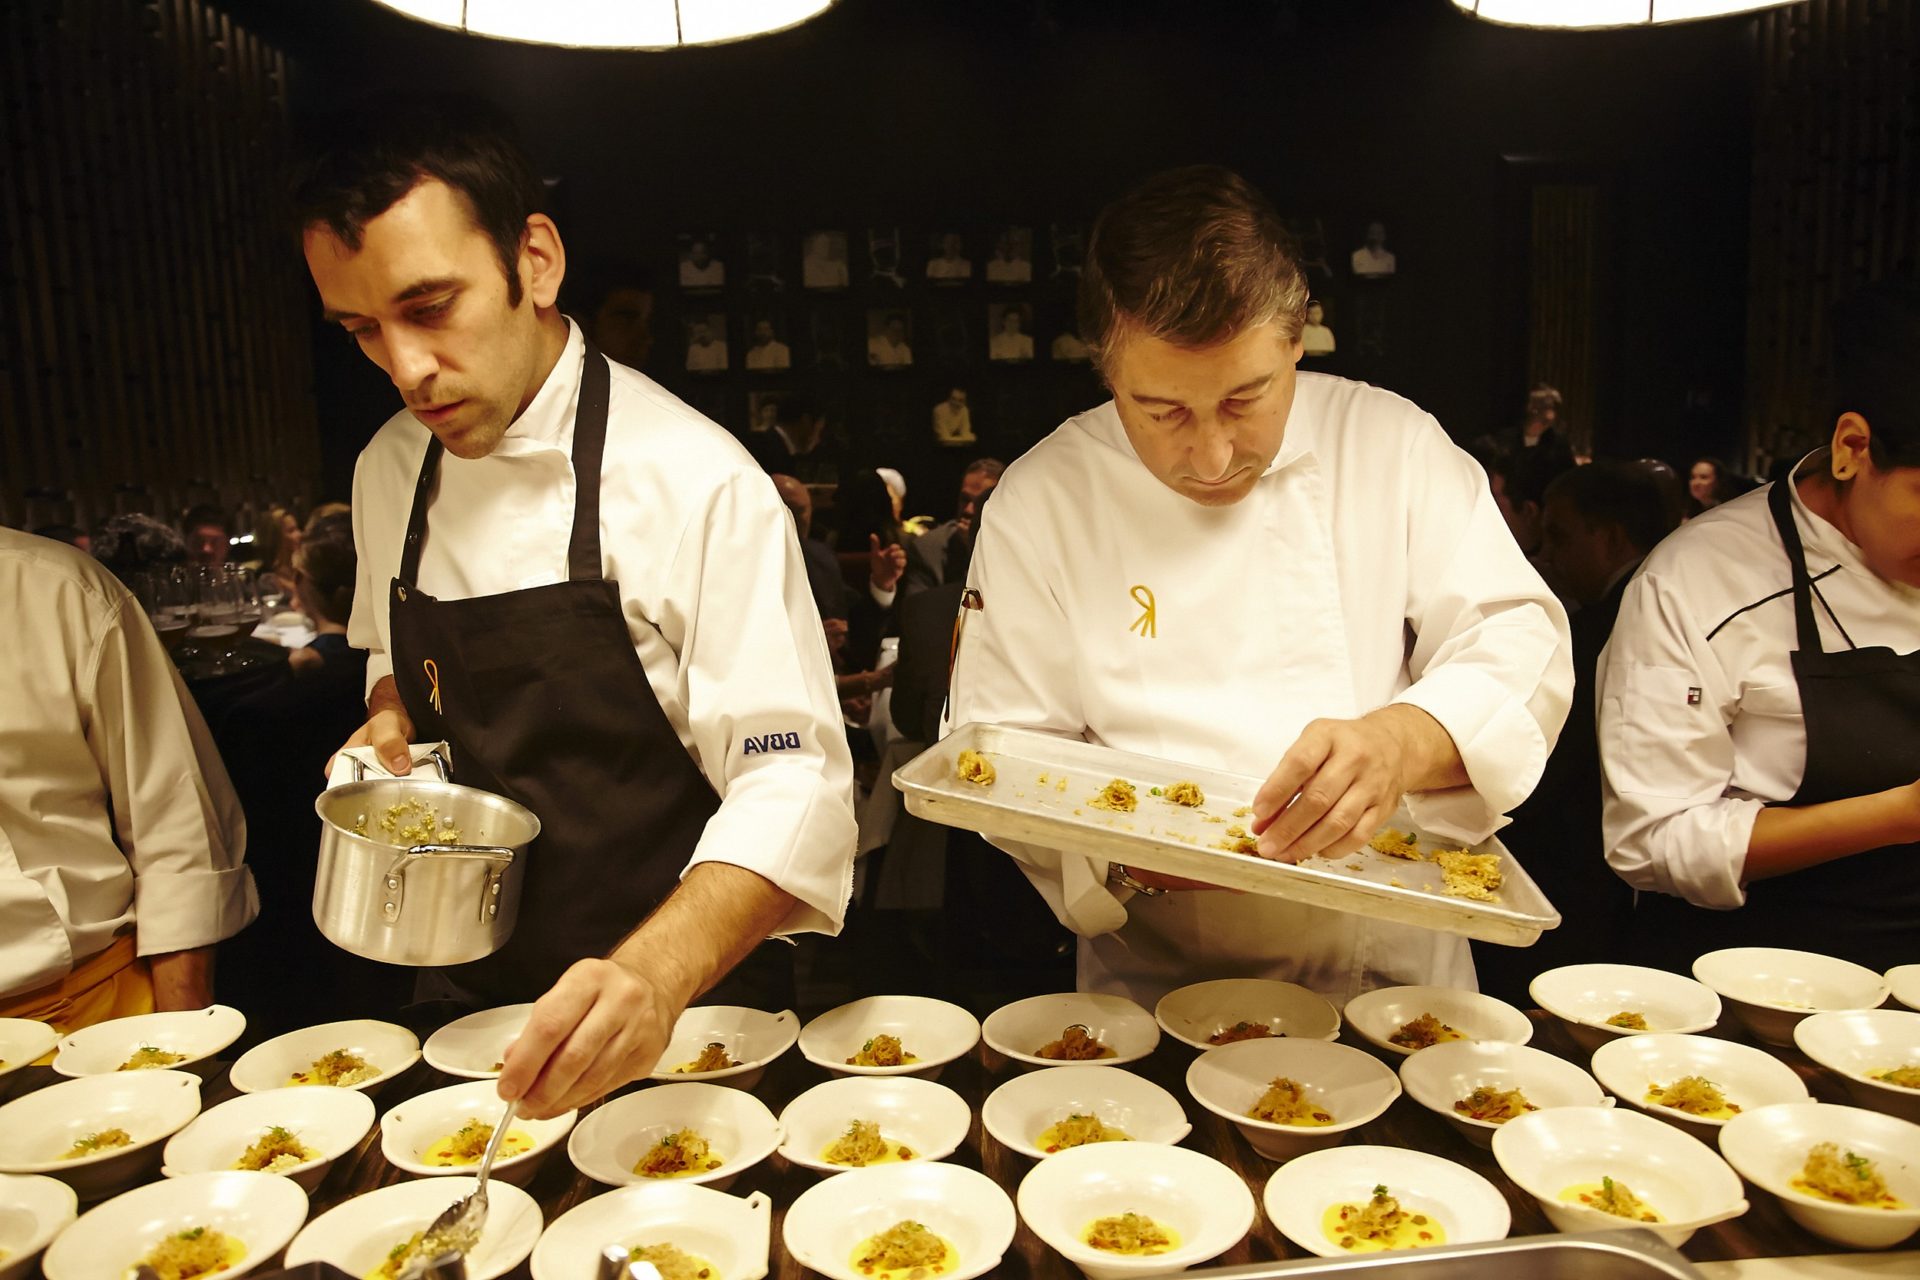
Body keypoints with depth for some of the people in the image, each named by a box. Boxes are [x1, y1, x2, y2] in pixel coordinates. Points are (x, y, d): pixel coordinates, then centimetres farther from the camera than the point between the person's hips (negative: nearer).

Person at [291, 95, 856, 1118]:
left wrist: (655, 975, -42)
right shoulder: (389, 472, 0)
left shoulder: (695, 482, -22)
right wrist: (390, 721, -4)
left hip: (676, 1016, -5)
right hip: (464, 1001, 6)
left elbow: (791, 780, -26)